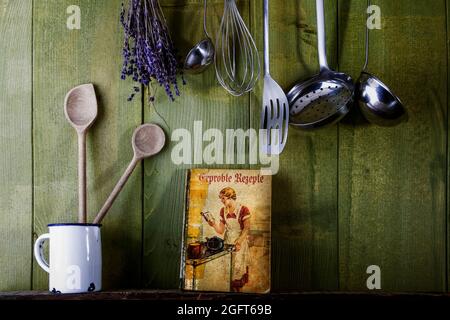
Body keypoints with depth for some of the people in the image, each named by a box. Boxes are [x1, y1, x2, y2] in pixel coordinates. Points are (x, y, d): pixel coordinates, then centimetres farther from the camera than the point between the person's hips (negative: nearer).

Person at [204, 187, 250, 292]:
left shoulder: (243, 210, -11)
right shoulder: (223, 211, 5)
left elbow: (246, 228, -12)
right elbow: (221, 230, 5)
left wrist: (239, 242, -21)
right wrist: (214, 225, -14)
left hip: (240, 241, -4)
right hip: (227, 241, 5)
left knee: (238, 267, -7)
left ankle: (239, 290, 5)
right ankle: (231, 289, 8)